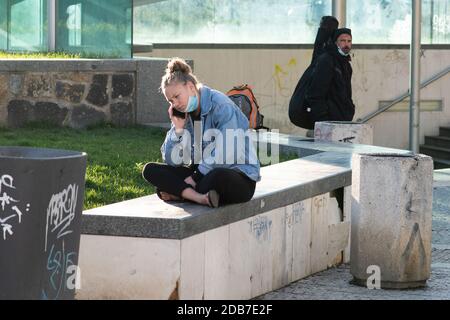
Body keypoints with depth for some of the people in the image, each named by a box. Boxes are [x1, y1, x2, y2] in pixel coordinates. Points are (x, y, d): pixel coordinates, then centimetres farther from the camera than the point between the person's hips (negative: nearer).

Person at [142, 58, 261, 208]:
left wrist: (195, 177, -18)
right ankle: (201, 198, -29)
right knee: (150, 170, -10)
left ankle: (179, 193, -17)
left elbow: (225, 157, -21)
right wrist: (178, 128, -7)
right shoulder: (183, 114, 8)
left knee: (218, 177, -43)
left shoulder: (221, 106, -14)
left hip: (239, 175, -7)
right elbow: (172, 161, 4)